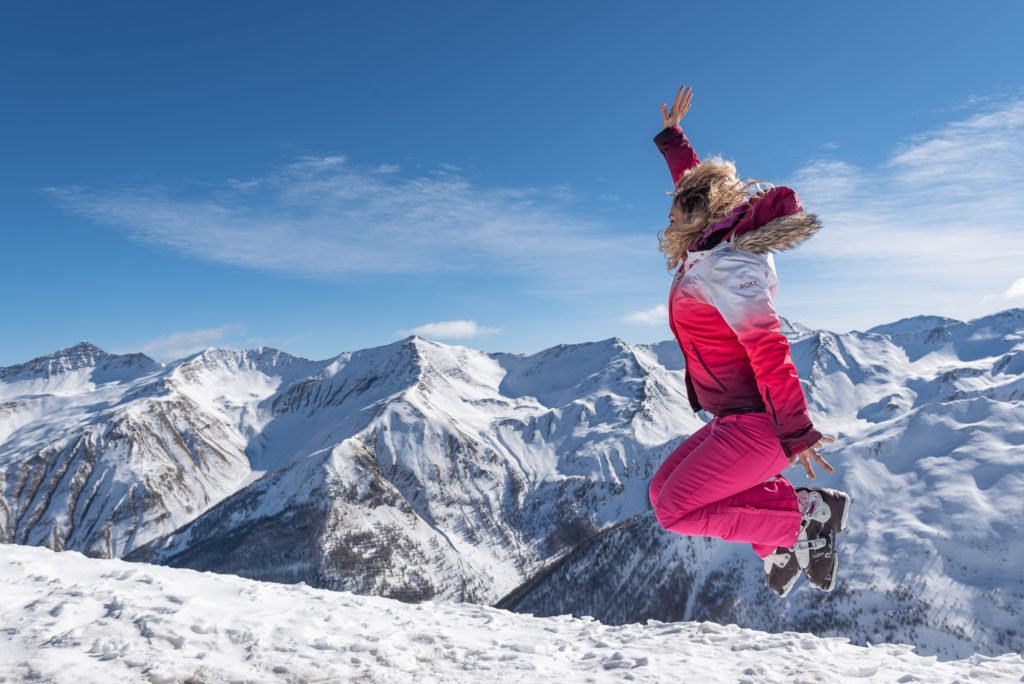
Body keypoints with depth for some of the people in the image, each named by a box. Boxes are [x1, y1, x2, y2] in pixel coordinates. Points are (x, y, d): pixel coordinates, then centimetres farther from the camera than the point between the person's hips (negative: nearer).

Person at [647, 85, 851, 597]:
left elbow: (768, 349, -25)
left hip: (756, 424, -10)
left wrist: (795, 434, -24)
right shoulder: (713, 246, 9)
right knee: (663, 489, 11)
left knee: (675, 512, -8)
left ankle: (808, 514, -1)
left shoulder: (723, 268, -19)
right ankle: (782, 538, 11)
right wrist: (671, 136, 38)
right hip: (738, 421, 10)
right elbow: (696, 184, 28)